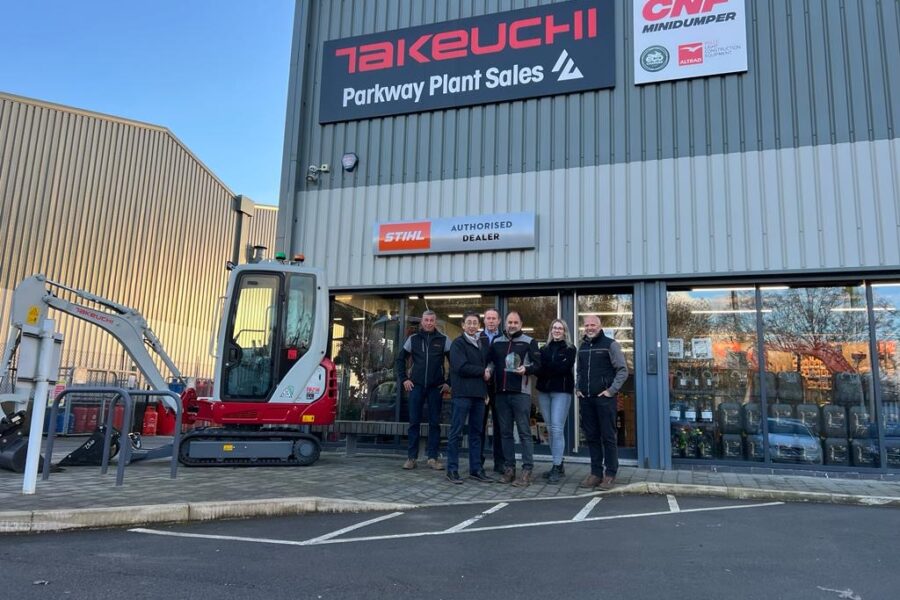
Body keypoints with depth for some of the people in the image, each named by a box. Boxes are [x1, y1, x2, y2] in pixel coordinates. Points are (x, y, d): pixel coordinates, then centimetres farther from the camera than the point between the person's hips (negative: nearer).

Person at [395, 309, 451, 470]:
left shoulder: (443, 340, 1)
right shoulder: (413, 339, 5)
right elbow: (400, 359, 12)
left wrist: (449, 382, -2)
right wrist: (404, 379, 3)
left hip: (436, 387, -1)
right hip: (416, 385, 1)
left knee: (435, 422, 3)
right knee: (414, 422, 3)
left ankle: (433, 457, 10)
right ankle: (411, 457, 10)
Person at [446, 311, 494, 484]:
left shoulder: (482, 345, 17)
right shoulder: (458, 344, -4)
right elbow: (461, 367, -15)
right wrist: (482, 372, -6)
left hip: (479, 394, 7)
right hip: (462, 394, -7)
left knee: (476, 433, 10)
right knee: (456, 432, -2)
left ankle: (476, 469, 17)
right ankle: (452, 470, 3)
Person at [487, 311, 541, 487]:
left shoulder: (529, 342, 3)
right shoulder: (496, 342, 15)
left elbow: (537, 364, -2)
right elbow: (492, 361, 24)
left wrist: (526, 369, -21)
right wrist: (488, 370, 3)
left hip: (521, 393, -5)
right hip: (501, 392, 5)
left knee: (524, 432, -4)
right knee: (505, 432, 9)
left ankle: (527, 471, -1)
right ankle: (509, 468, 17)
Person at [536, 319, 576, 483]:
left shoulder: (569, 349, 4)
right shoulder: (545, 349, 17)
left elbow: (563, 368, -11)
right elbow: (538, 368, 4)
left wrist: (545, 367, -7)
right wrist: (553, 368, -14)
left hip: (561, 391, -5)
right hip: (544, 391, 5)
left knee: (557, 429, -11)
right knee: (550, 429, 7)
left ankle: (556, 468, -8)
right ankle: (558, 465, 16)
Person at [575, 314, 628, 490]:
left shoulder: (610, 344, -3)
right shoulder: (582, 347, 15)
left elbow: (623, 370, -5)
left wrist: (611, 390, -11)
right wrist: (577, 388, 10)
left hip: (604, 398, -5)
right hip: (585, 399, 6)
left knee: (608, 437, -1)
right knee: (591, 437, 9)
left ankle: (610, 475, 6)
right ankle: (596, 472, 17)